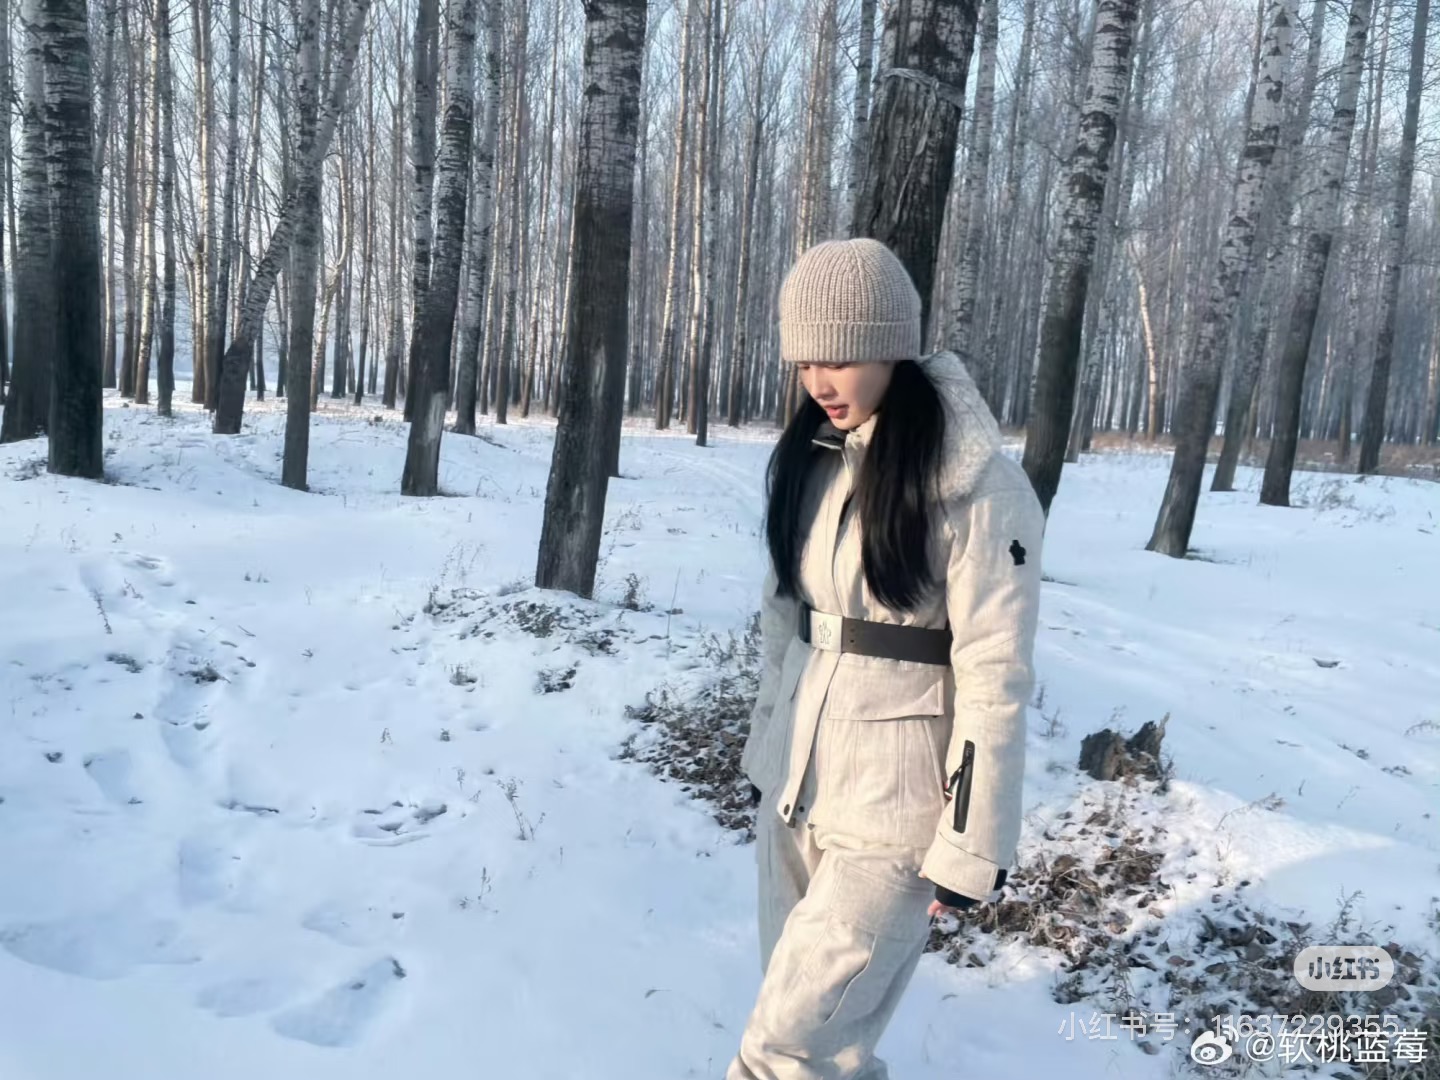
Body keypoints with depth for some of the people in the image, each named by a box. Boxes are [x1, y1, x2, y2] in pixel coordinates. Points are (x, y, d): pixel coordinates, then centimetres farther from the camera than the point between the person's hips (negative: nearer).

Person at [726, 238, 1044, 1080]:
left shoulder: (977, 487, -16)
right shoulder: (814, 459, 5)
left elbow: (994, 679, -15)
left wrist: (970, 845, -13)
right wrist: (766, 746, 16)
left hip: (891, 799, -6)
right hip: (794, 779, 7)